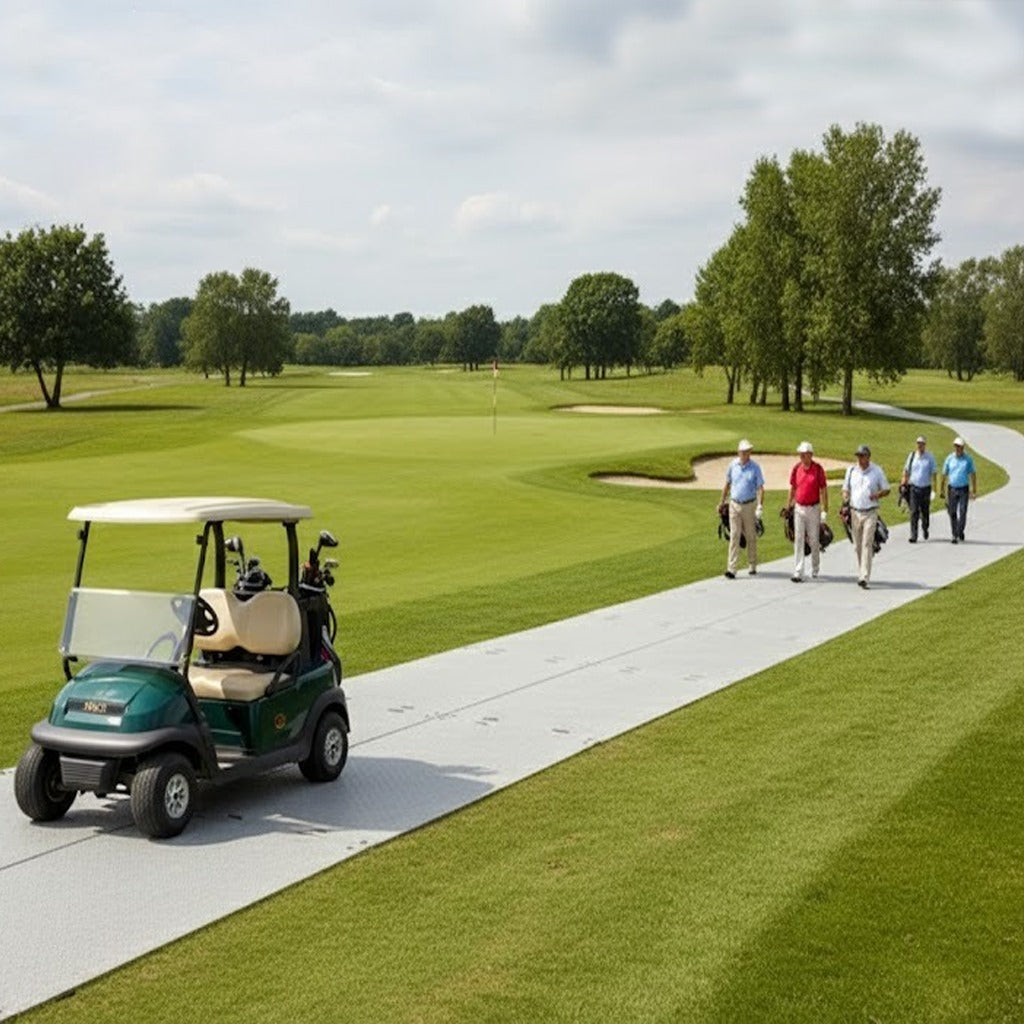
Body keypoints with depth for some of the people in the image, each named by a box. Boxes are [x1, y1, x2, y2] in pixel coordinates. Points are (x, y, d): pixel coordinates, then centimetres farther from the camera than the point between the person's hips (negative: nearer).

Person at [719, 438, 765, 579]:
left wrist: (760, 505, -19)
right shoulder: (732, 465, 1)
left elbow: (760, 488, -7)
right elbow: (727, 484, 13)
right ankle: (732, 569, -10)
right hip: (734, 504, 1)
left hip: (749, 505, -1)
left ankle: (753, 566, 25)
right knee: (734, 536, -5)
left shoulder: (755, 467, -6)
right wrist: (722, 502, 17)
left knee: (751, 536, 9)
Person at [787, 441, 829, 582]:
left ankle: (815, 569, 27)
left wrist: (824, 511, -9)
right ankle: (798, 573, -5)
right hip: (799, 508, 3)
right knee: (798, 540, -3)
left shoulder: (818, 469, -8)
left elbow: (823, 490, -6)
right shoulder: (796, 468, 2)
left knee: (814, 540, 8)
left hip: (813, 508, -3)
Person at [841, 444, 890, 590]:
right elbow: (846, 489, 16)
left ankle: (864, 577, -17)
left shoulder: (877, 471, 0)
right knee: (858, 546, 9)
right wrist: (845, 499, -6)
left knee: (867, 545, -12)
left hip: (870, 513, -3)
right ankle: (861, 574, 23)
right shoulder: (851, 470, 8)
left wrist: (877, 495, -14)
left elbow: (886, 489, 7)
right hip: (854, 512, 4)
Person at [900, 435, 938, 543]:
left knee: (925, 511, 11)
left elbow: (934, 472, 4)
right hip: (914, 487, 0)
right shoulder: (912, 456, 3)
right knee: (914, 512, -8)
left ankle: (925, 529, 38)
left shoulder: (930, 457, 0)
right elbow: (906, 470, 12)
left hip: (926, 488, 0)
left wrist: (934, 486, -2)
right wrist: (904, 482, 6)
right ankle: (913, 535, -8)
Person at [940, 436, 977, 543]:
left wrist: (974, 491, -2)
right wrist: (942, 491, 4)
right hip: (952, 489, 1)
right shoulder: (949, 458, 1)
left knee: (963, 512, -8)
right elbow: (944, 475, 6)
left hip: (964, 489, -1)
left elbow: (973, 475, 3)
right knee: (953, 513, 2)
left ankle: (960, 532, 10)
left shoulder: (968, 459, -1)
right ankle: (955, 535, 11)